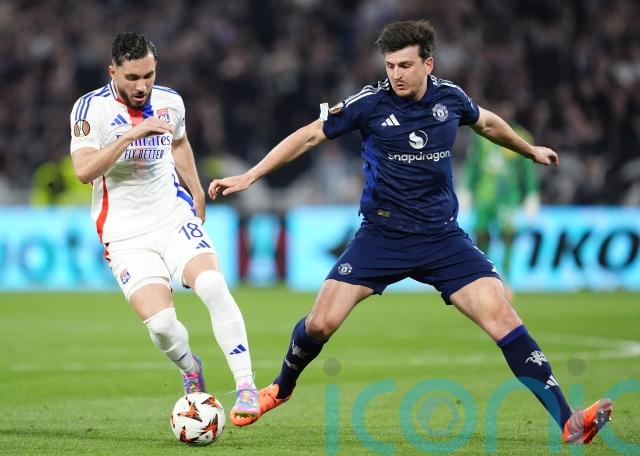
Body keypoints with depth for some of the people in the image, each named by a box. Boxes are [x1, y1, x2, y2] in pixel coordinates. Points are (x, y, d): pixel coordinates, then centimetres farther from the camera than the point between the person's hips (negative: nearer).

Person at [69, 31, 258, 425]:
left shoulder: (170, 101, 4)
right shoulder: (91, 108, -10)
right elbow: (84, 171, -23)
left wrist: (197, 194, 30)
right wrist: (131, 134, -30)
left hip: (176, 219, 3)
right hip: (126, 236, -3)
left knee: (214, 286, -24)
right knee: (160, 323, -17)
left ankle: (246, 387, -20)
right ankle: (191, 370, 18)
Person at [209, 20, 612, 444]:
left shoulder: (450, 98, 0)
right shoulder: (370, 103, -9)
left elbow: (487, 122, 23)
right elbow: (308, 137, -2)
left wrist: (531, 150, 40)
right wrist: (249, 177, -5)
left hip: (443, 238, 1)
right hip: (381, 237, -1)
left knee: (502, 316, -15)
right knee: (320, 323, -10)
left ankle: (568, 423, -15)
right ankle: (280, 389, 23)